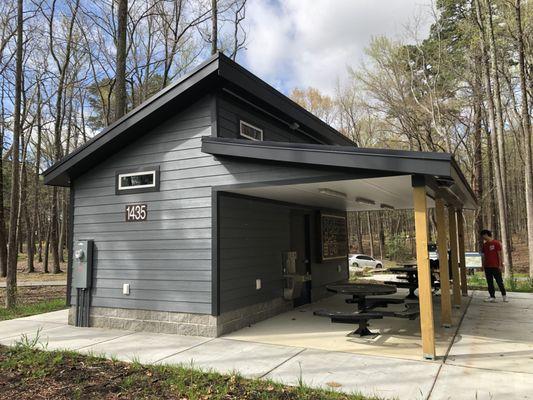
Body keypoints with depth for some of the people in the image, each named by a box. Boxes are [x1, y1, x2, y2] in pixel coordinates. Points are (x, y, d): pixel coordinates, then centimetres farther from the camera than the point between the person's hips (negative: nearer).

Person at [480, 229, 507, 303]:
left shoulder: (496, 243, -5)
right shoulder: (484, 245, 12)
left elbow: (499, 254, -7)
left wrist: (500, 265, -10)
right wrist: (482, 265, 10)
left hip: (495, 266, -6)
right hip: (487, 266, 6)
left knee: (499, 281, 1)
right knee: (489, 283, 5)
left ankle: (504, 295, 16)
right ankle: (492, 297, 8)